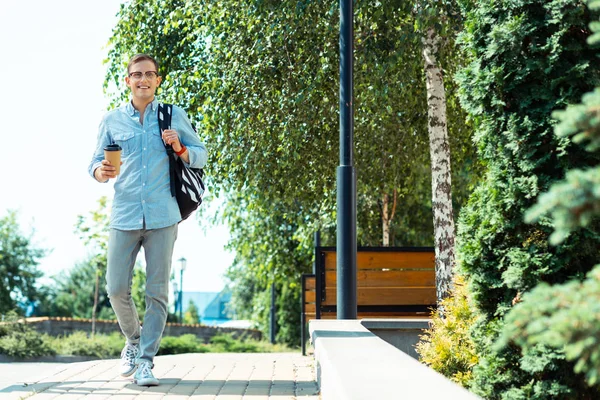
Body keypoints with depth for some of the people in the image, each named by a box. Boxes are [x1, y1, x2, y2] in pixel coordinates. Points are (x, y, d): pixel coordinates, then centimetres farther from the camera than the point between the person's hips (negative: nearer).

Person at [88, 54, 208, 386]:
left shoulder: (175, 117, 8)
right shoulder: (111, 121, 10)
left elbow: (201, 156, 11)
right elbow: (97, 161, 13)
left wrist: (180, 149, -9)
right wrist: (99, 172, -11)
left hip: (162, 217, -1)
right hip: (124, 217, 1)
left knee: (157, 292, -1)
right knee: (116, 288, -1)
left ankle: (146, 360, 7)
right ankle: (133, 340, 26)